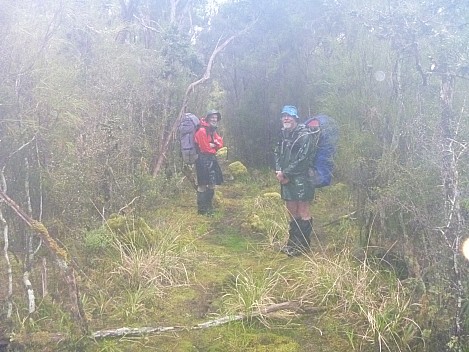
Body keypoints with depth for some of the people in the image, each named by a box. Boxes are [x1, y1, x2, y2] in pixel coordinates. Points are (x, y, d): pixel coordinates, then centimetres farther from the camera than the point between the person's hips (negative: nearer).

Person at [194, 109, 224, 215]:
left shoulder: (213, 131, 16)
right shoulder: (202, 131, -13)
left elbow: (220, 143, 10)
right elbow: (206, 148, -14)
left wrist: (212, 144, -10)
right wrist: (214, 146, 3)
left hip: (212, 159, 9)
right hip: (203, 159, -9)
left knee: (212, 185, 12)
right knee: (202, 185, -6)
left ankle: (209, 207, 23)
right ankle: (201, 209, 0)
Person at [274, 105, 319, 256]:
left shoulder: (305, 135, -11)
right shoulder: (284, 135, 14)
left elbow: (302, 160, -17)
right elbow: (277, 154, 14)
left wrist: (285, 173, -14)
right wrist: (279, 172, -4)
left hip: (301, 180, -8)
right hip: (286, 180, 8)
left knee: (303, 214, -1)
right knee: (292, 213, 15)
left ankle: (302, 245, 6)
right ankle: (292, 243, 25)